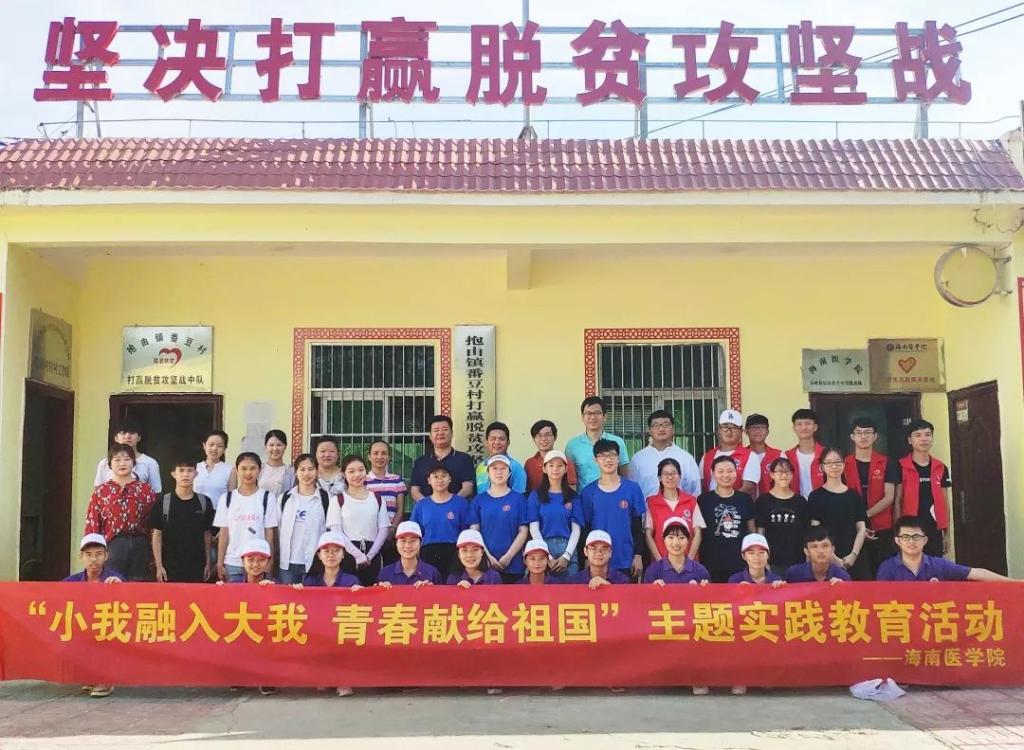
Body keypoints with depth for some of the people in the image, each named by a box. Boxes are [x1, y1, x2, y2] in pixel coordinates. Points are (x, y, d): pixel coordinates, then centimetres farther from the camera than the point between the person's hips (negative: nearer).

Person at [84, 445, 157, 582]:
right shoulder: (100, 492, 6)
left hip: (140, 548, 1)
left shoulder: (146, 490, 7)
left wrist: (154, 558, 0)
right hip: (111, 548, -1)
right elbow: (92, 526, 4)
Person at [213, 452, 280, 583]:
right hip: (232, 563, 2)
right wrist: (220, 563, 2)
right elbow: (224, 533, 6)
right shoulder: (227, 498, 5)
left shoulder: (268, 498, 0)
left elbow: (269, 533, 0)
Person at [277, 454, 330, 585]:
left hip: (314, 562, -2)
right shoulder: (285, 497, 7)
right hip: (287, 562, 3)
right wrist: (274, 558, 9)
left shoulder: (325, 498, -1)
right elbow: (278, 528, 13)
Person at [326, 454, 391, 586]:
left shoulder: (377, 499, 12)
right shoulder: (338, 500, 4)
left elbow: (383, 530, 6)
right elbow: (336, 532, -5)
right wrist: (358, 555, -13)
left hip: (372, 556, 2)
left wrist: (370, 555, -7)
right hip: (347, 554, -2)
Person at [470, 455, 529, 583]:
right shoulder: (479, 500, 8)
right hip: (484, 563, 1)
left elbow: (523, 531, 1)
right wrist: (488, 556, -8)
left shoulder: (518, 499, 5)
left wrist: (508, 556, -9)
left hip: (513, 565, -1)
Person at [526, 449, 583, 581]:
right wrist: (548, 557, -9)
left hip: (568, 549, 1)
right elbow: (534, 528, 0)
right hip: (543, 549, -1)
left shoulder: (573, 497, 10)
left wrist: (566, 556, -8)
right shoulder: (536, 495, 6)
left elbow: (576, 529, 5)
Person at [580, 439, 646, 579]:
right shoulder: (588, 492, 1)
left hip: (626, 561, 0)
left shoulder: (632, 488, 0)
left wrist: (638, 556, 0)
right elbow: (585, 528, 5)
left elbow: (637, 526, 3)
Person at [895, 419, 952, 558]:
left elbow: (945, 503, 13)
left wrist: (947, 534, 12)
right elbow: (897, 501, -4)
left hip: (935, 531, 4)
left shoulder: (941, 468, 9)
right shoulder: (901, 467, -4)